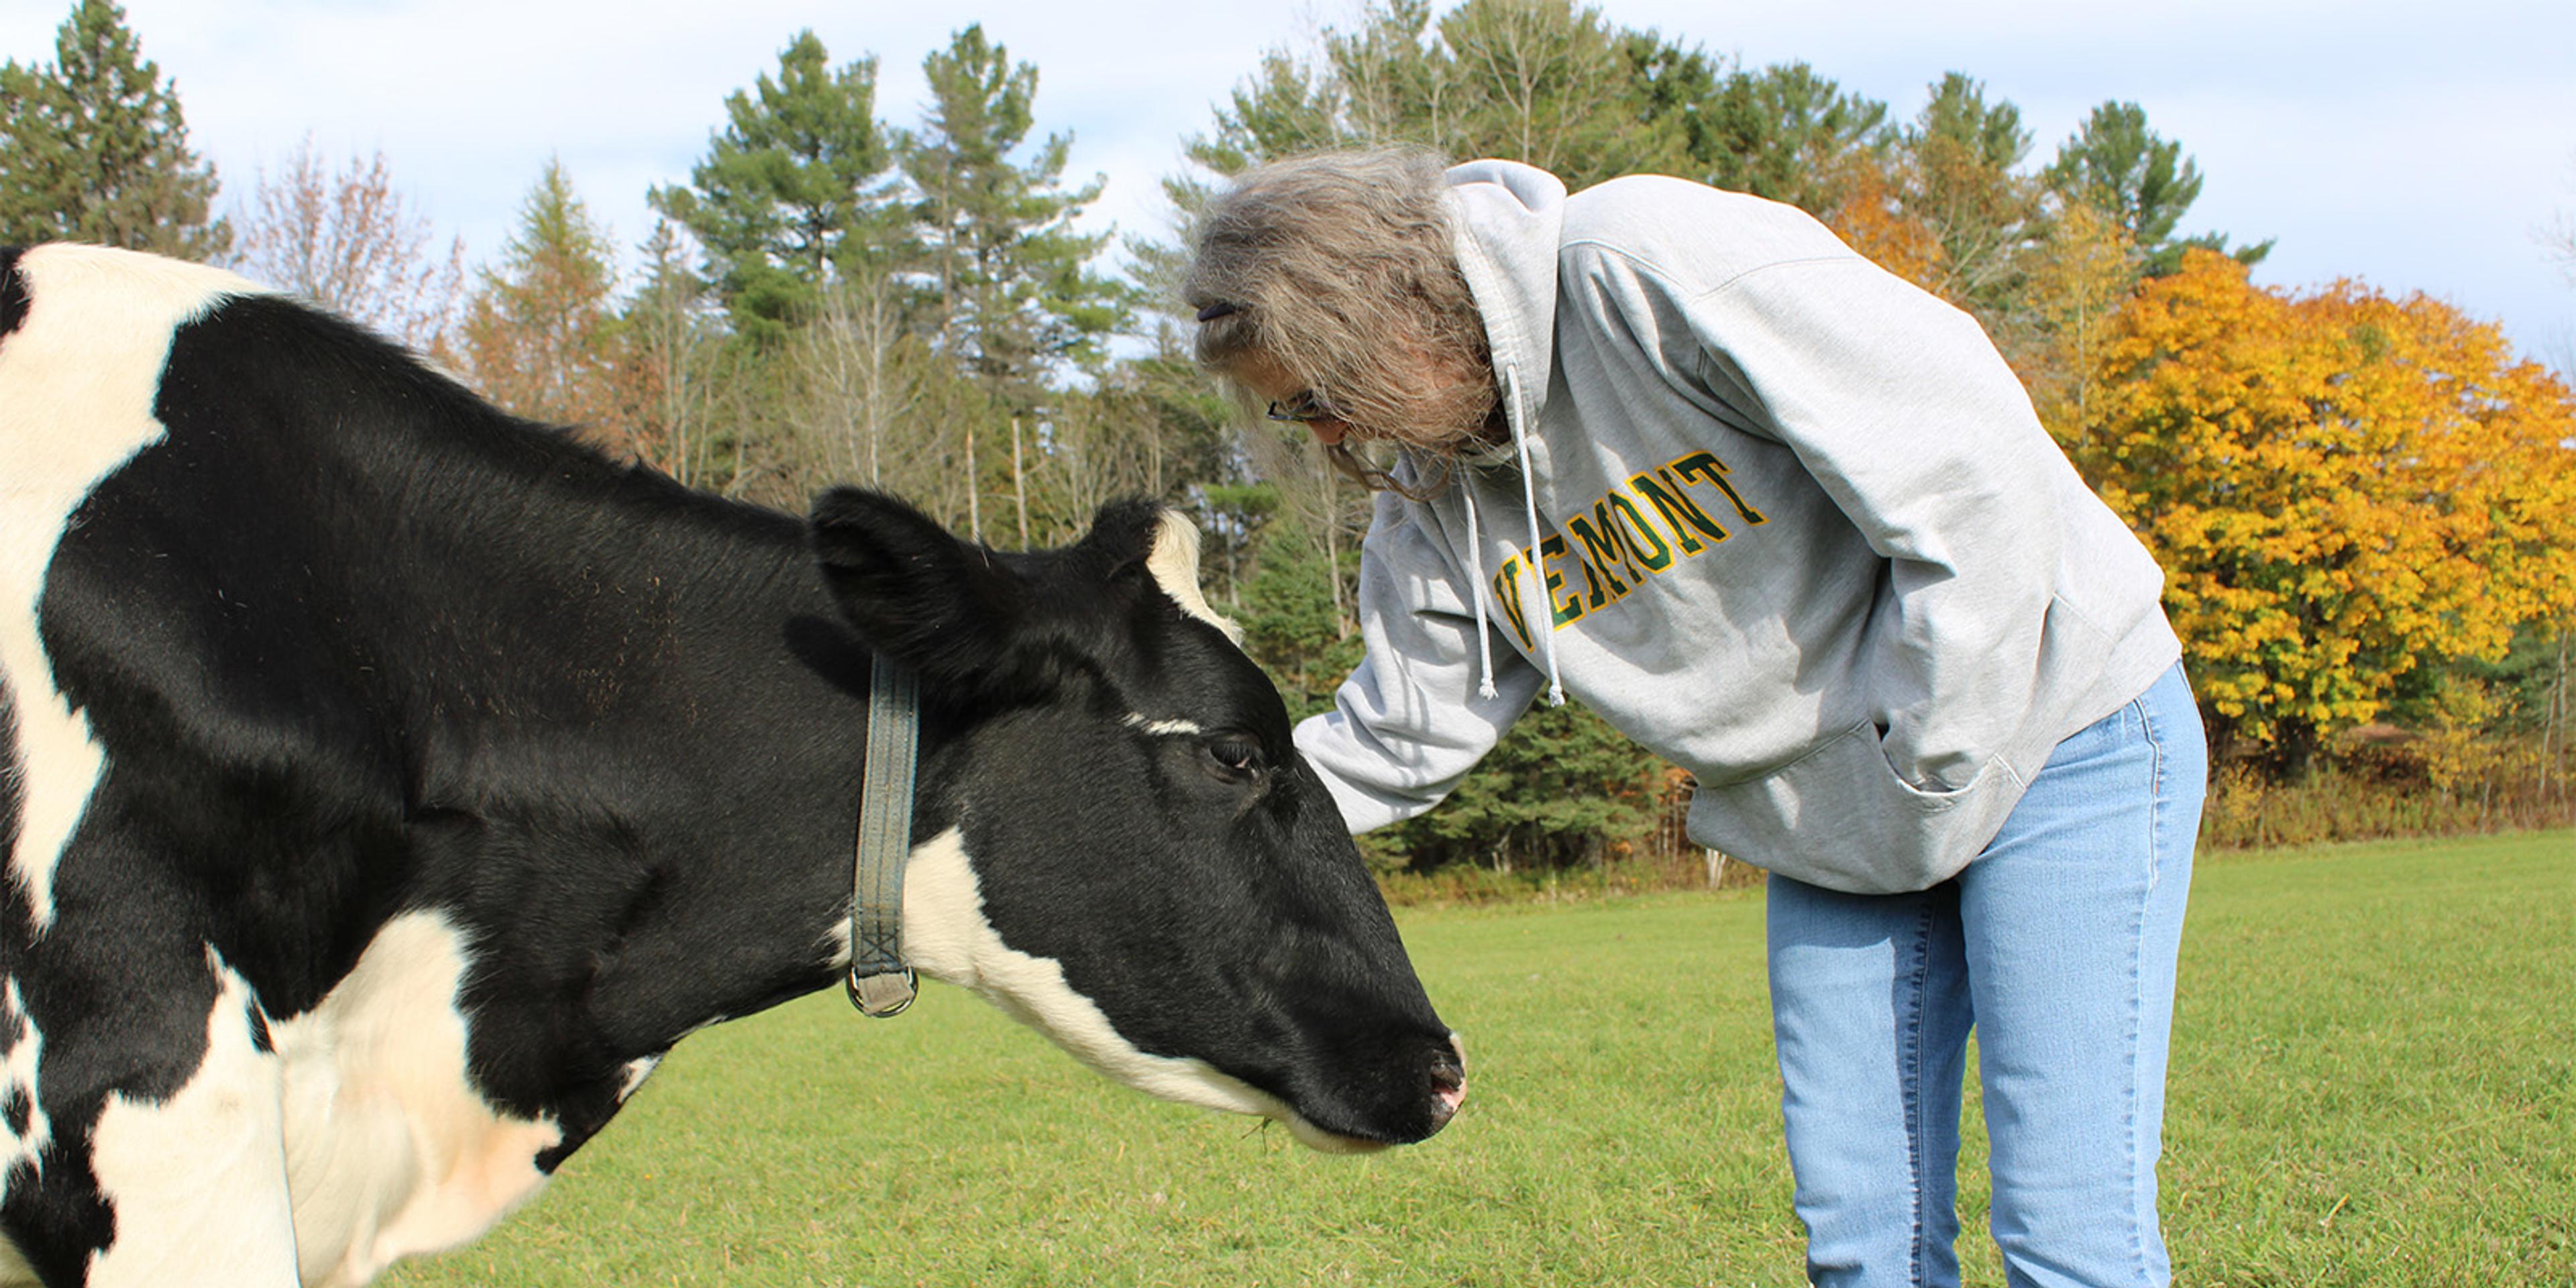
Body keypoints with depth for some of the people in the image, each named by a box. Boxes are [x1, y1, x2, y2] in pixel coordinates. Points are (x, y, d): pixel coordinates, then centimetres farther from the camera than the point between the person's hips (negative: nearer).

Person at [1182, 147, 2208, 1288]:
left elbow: (1974, 466, -27)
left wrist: (1933, 768, -21)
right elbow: (1393, 740, 8)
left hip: (2052, 733, -7)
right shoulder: (1429, 488, 0)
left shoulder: (1655, 265, -26)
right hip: (1828, 824, 7)